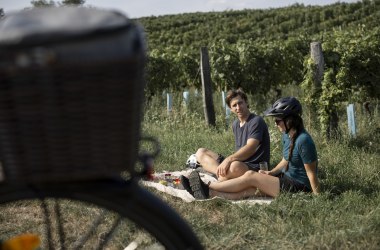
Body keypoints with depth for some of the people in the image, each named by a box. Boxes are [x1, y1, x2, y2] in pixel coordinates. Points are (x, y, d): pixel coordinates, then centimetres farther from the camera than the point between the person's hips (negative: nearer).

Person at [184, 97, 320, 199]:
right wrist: (270, 173, 3)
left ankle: (207, 187, -11)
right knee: (248, 190, -12)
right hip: (286, 179, 8)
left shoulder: (303, 141, -22)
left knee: (250, 176, -15)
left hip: (299, 188, -8)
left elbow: (312, 173, -18)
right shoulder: (286, 135, 6)